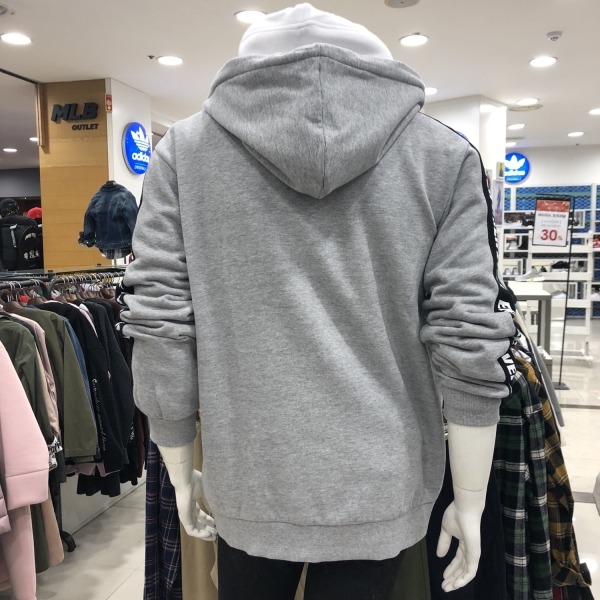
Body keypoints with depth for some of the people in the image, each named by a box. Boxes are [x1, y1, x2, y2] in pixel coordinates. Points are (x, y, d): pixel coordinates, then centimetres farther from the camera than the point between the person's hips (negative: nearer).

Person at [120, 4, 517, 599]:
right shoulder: (445, 154, -2)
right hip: (380, 482, 0)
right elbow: (468, 343, -7)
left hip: (247, 478, 1)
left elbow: (161, 331, -4)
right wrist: (469, 501, 3)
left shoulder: (185, 148, -1)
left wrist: (182, 473, 9)